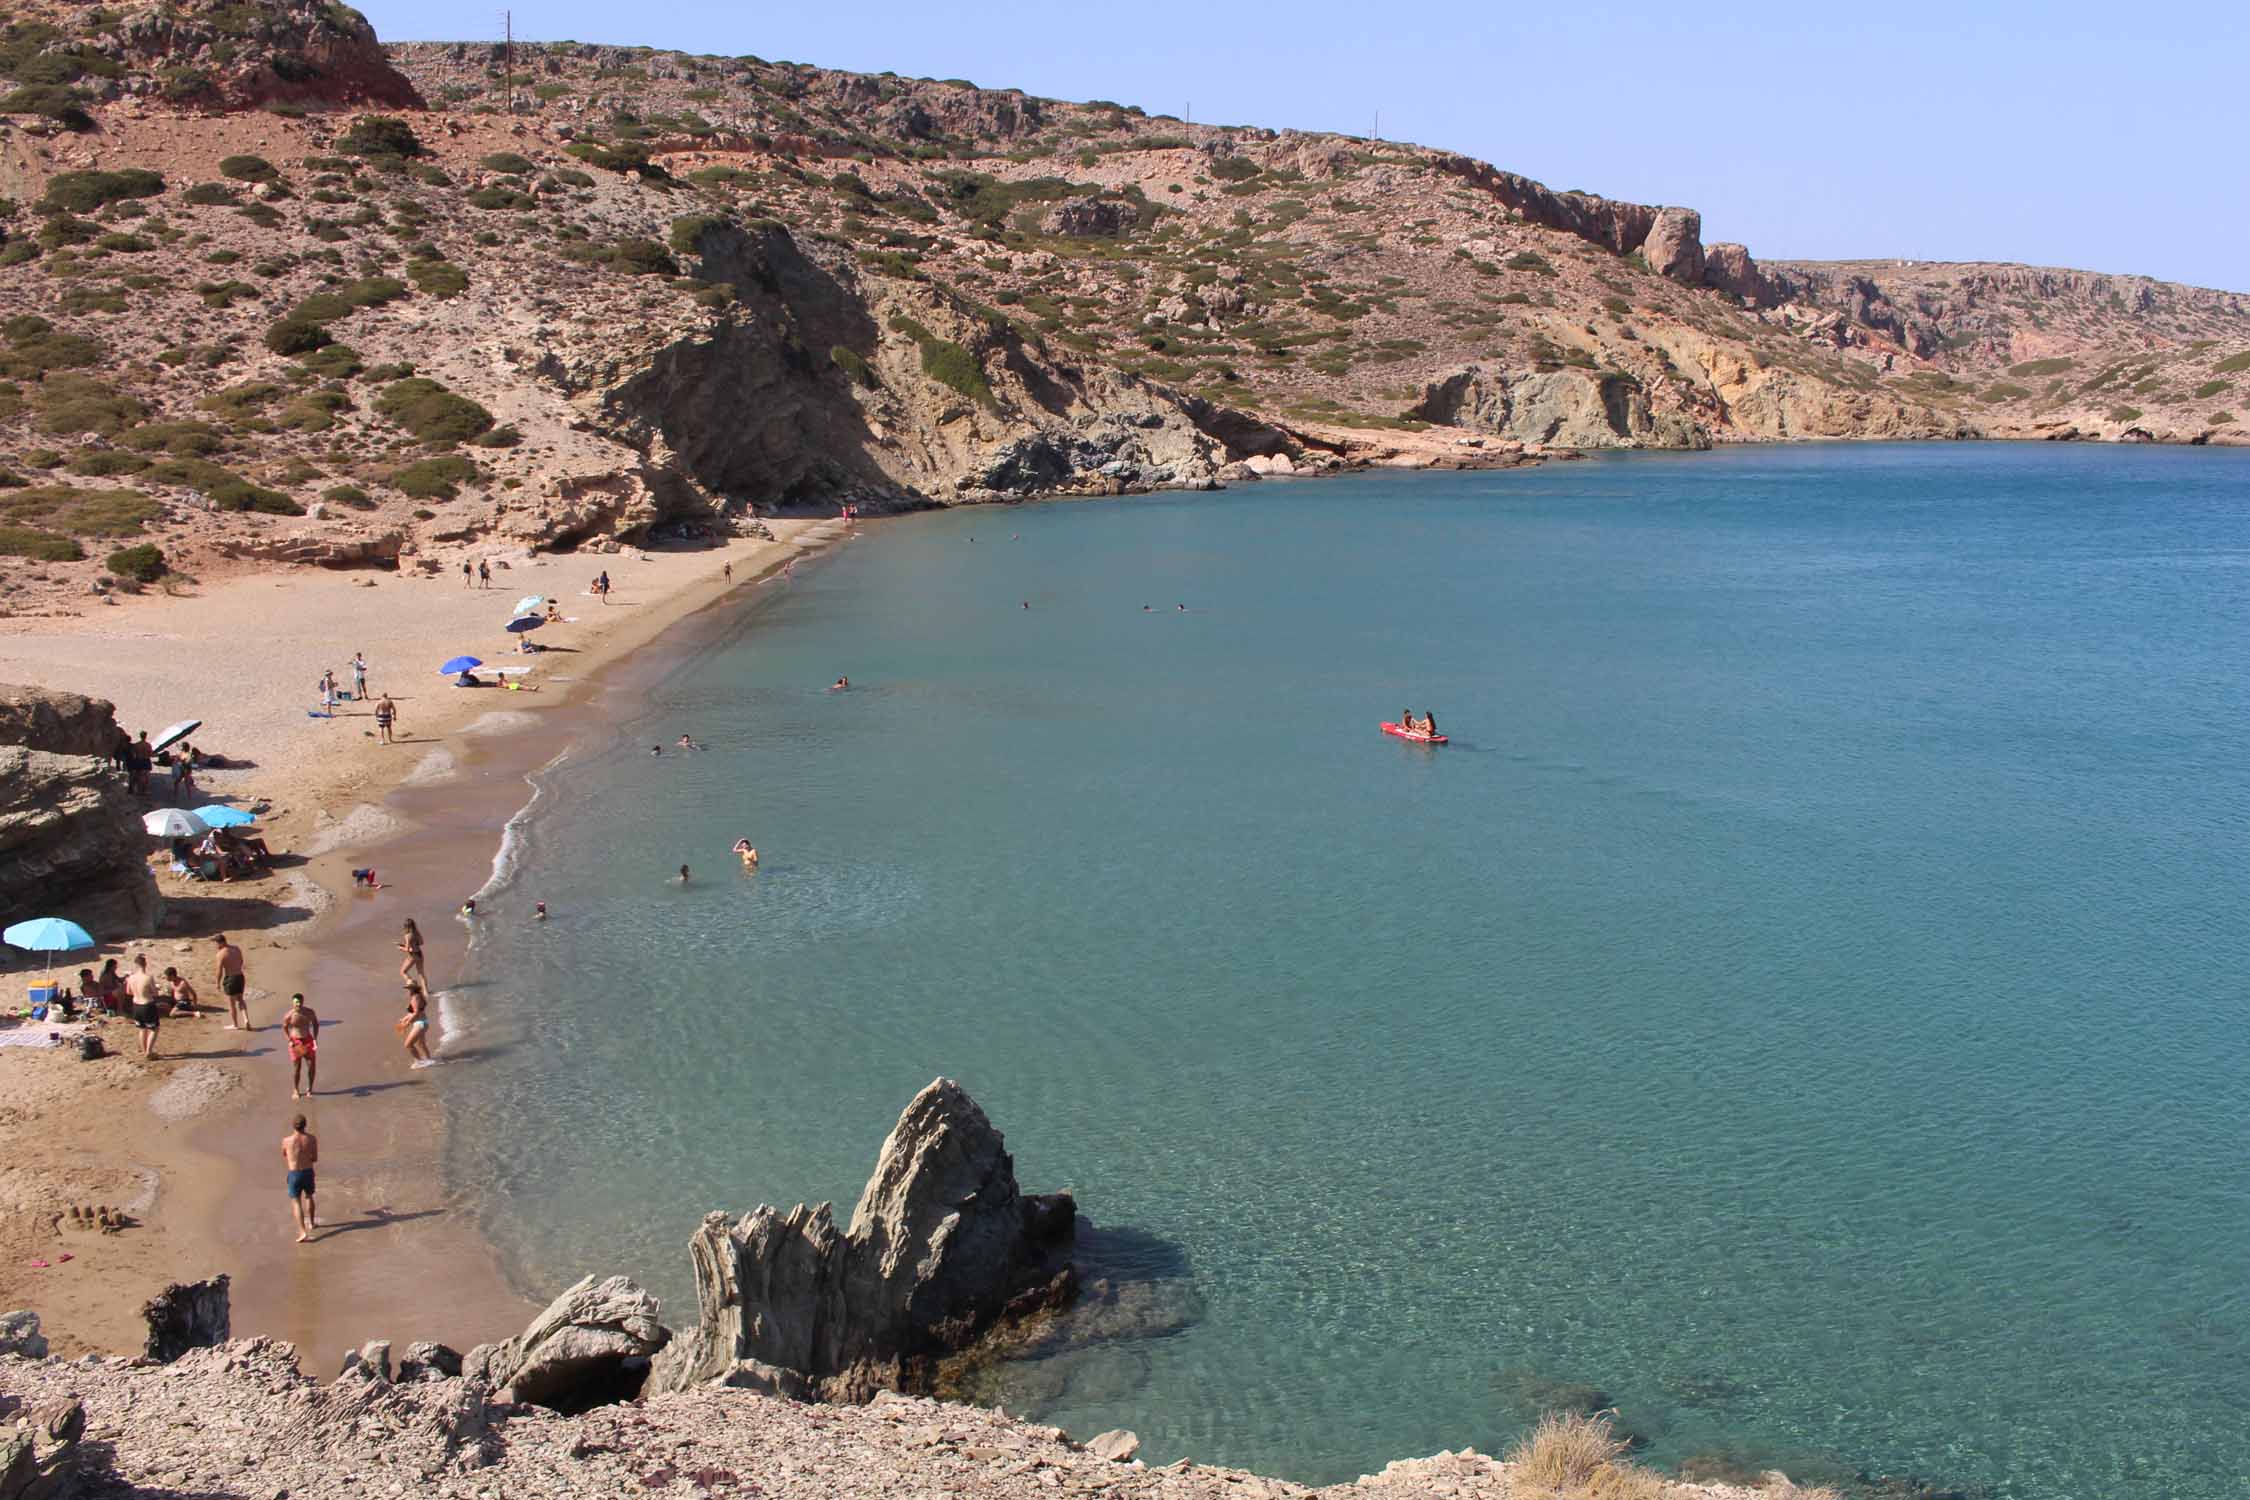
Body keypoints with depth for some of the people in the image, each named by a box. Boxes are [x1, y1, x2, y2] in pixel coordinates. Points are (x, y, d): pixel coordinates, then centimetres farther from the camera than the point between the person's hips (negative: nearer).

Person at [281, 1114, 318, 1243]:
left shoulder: (287, 1140, -14)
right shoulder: (312, 1138, -9)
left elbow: (284, 1155, 9)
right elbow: (315, 1158, -1)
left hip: (294, 1174, -3)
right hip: (308, 1172, 3)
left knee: (296, 1203, 1)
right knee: (308, 1196, 28)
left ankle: (303, 1232, -12)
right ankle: (311, 1223, 42)